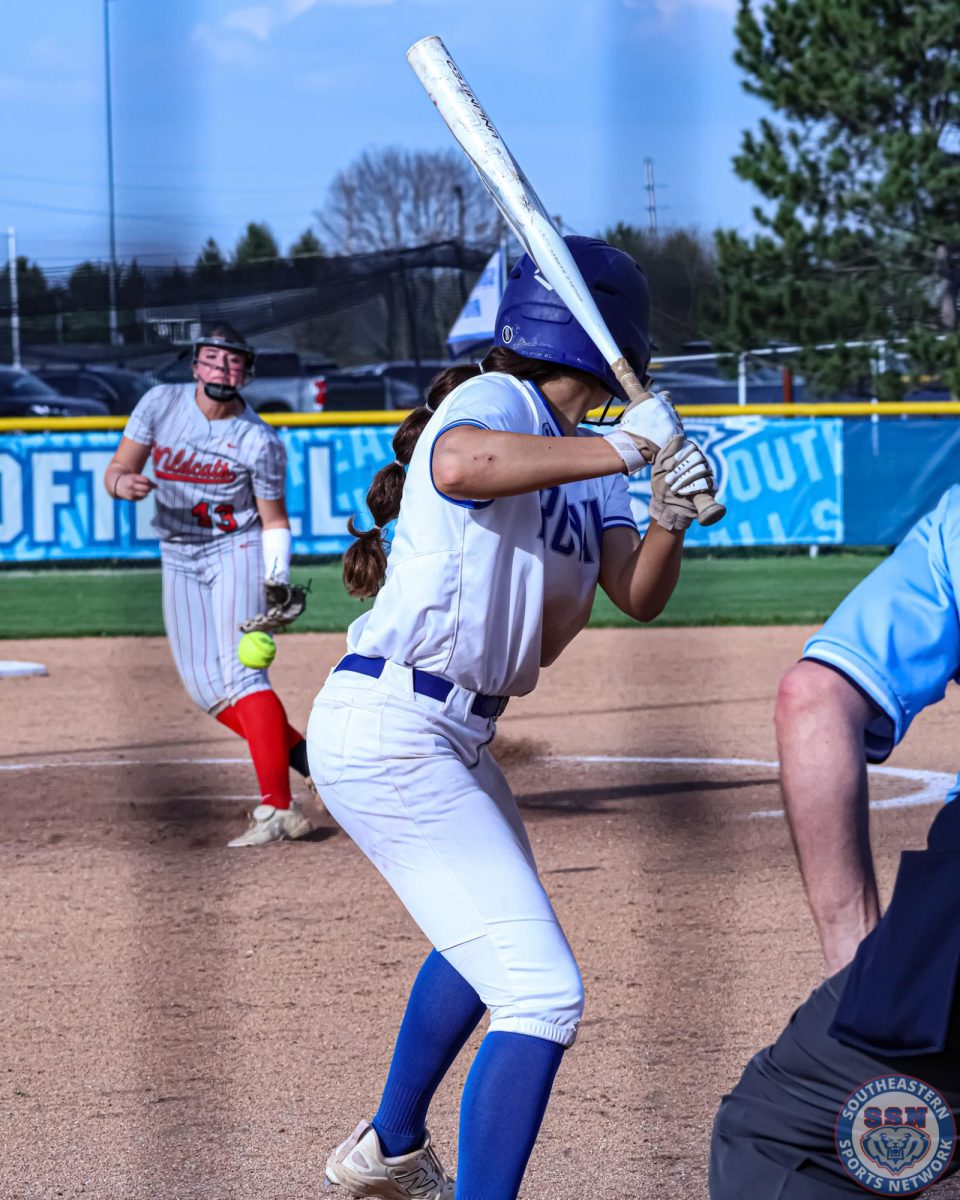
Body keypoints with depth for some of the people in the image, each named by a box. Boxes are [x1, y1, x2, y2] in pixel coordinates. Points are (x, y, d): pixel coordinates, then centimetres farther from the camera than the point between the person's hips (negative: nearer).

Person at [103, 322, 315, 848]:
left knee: (240, 671, -20)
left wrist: (277, 583, -19)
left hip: (236, 550, -5)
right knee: (206, 689, 1)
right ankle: (300, 752, 21)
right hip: (179, 561, 5)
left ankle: (279, 809, -25)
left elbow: (274, 520, -4)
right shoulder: (161, 404, -5)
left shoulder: (260, 441, -12)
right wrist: (123, 483, -25)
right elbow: (116, 469, -1)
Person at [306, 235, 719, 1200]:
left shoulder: (585, 460, 13)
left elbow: (637, 597, 3)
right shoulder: (498, 400, -13)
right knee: (541, 992, -16)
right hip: (387, 732, -11)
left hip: (455, 740, 11)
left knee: (486, 939, 33)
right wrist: (621, 449, -32)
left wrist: (671, 521, -17)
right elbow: (458, 468, -38)